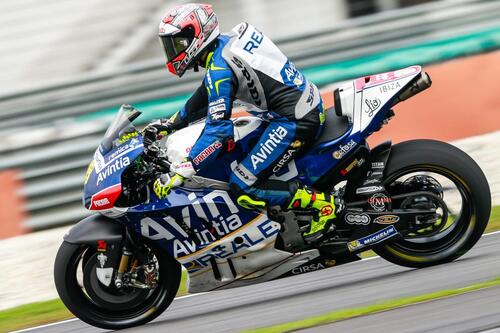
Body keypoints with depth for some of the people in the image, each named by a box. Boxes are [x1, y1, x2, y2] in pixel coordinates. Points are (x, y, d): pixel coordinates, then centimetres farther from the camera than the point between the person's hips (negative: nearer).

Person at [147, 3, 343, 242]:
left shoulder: (220, 68, -18)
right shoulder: (223, 44, 11)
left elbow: (217, 130, -24)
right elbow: (205, 98, 29)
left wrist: (178, 174, -25)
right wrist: (172, 123, 29)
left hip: (295, 121, -10)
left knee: (244, 190, -12)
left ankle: (322, 203, -11)